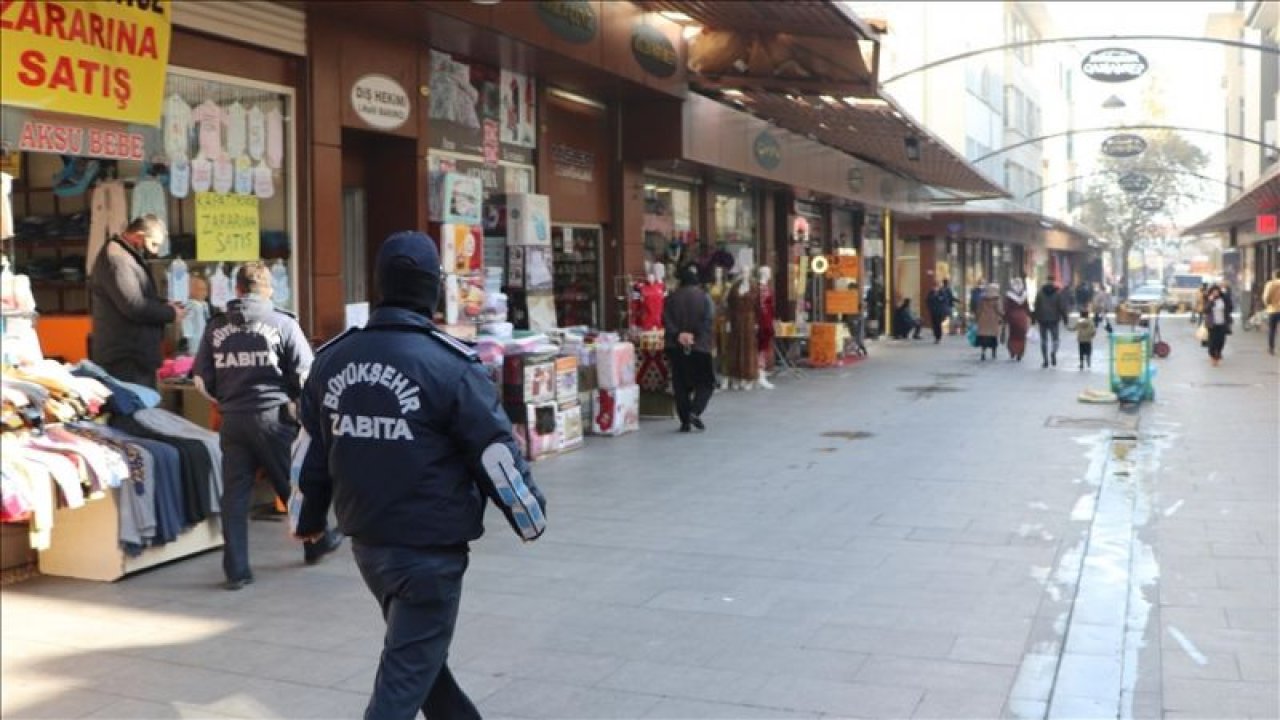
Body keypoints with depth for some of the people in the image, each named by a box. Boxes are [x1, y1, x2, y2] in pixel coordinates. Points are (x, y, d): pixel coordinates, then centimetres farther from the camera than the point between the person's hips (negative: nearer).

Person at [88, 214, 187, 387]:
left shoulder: (127, 256, 18)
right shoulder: (116, 257, -17)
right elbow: (134, 306, -25)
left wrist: (164, 305, 8)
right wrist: (170, 314, -11)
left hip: (137, 355, 11)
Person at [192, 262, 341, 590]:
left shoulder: (216, 327, 3)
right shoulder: (283, 324, -6)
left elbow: (201, 379, 5)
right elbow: (305, 375, -7)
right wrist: (290, 398, 13)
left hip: (232, 420, 2)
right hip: (274, 416, -2)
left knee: (234, 494, 5)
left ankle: (236, 570, 5)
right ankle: (317, 542, 33)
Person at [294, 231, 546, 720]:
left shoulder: (331, 359, 2)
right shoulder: (449, 365, -16)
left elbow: (309, 452, 12)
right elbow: (497, 455, -11)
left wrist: (306, 519, 26)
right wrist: (530, 519, 4)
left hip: (366, 541, 7)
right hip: (430, 548, -7)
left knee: (417, 650, 24)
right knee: (406, 673, 2)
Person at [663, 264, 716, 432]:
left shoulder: (671, 298, 4)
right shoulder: (704, 297, -2)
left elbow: (666, 320, -7)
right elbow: (708, 320, -12)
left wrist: (677, 335, -13)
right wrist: (694, 335, -10)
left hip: (676, 347, 2)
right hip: (700, 347, -2)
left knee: (681, 385, 9)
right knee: (705, 382, 8)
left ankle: (685, 421, 6)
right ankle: (695, 412, -12)